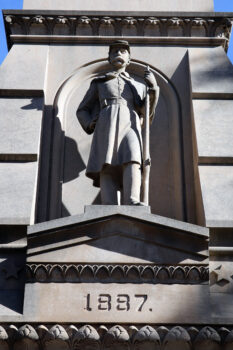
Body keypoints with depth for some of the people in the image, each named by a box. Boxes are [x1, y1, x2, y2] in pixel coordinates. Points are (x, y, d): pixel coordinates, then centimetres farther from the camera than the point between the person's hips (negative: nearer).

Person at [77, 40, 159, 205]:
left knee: (132, 160, -28)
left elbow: (147, 113, 20)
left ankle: (132, 203, -46)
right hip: (106, 125, -1)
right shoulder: (99, 82, 28)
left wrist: (154, 89, 7)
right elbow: (82, 110, 26)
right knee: (108, 166, -22)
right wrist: (90, 124, 3)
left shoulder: (138, 86, 32)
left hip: (130, 125, 1)